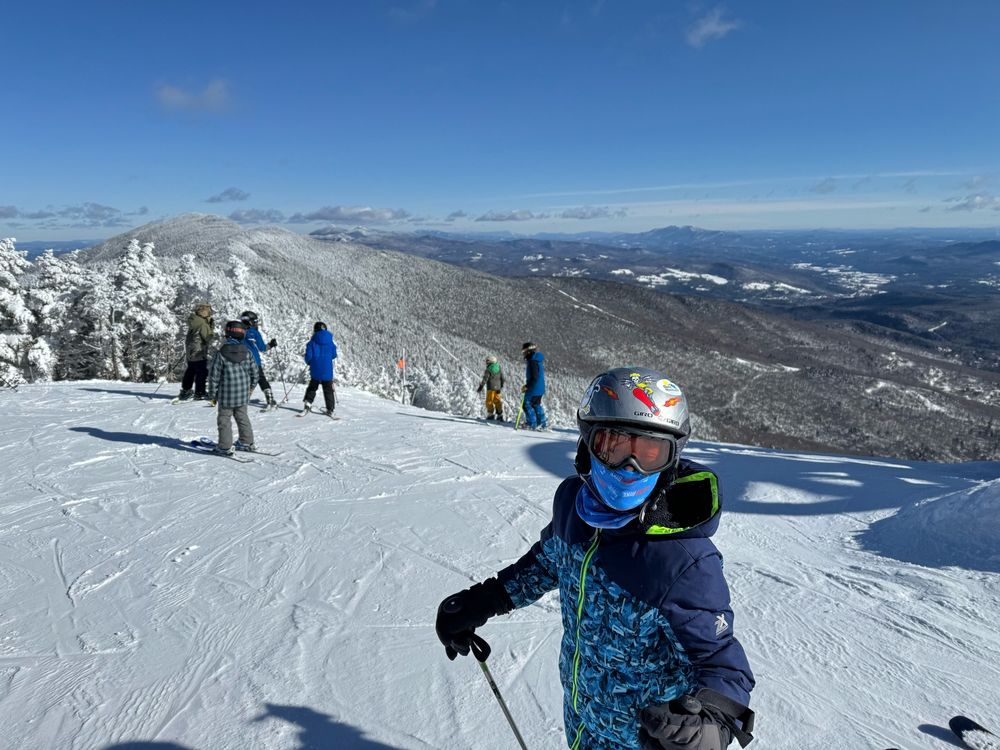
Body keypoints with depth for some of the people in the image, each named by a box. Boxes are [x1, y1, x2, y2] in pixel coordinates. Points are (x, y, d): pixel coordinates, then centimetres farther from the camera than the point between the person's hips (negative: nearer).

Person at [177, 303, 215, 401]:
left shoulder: (194, 322, 7)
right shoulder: (203, 324, -21)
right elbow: (208, 338, -19)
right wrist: (212, 327, -11)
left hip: (190, 352, 10)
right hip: (199, 353, -10)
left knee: (191, 370, 21)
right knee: (202, 372, 0)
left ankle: (185, 390, 31)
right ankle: (199, 393, 4)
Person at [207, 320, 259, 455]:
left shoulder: (221, 353, -12)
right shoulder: (247, 352, -2)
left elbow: (214, 375, -9)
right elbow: (254, 372, 5)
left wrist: (213, 393, 2)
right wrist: (250, 386, 21)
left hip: (226, 395, -4)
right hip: (243, 394, 4)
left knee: (224, 419, 6)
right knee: (242, 418, 17)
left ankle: (225, 446, 8)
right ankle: (247, 442, 24)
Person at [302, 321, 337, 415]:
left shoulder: (312, 342, -7)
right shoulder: (330, 342, -1)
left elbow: (308, 356, -9)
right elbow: (334, 355, 4)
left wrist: (308, 362, 12)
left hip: (315, 371, -1)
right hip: (327, 371, 1)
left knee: (312, 387, 20)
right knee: (328, 390, 9)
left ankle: (308, 403, 8)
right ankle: (330, 409, 7)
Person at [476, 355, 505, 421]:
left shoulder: (488, 370, -12)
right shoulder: (498, 369, 8)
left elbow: (485, 379, -14)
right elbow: (502, 378, 15)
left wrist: (480, 387, -8)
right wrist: (501, 385, 27)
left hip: (491, 388, -6)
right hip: (497, 387, 6)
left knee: (489, 401, 2)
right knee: (497, 401, 11)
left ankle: (491, 414, -4)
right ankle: (500, 415, 8)